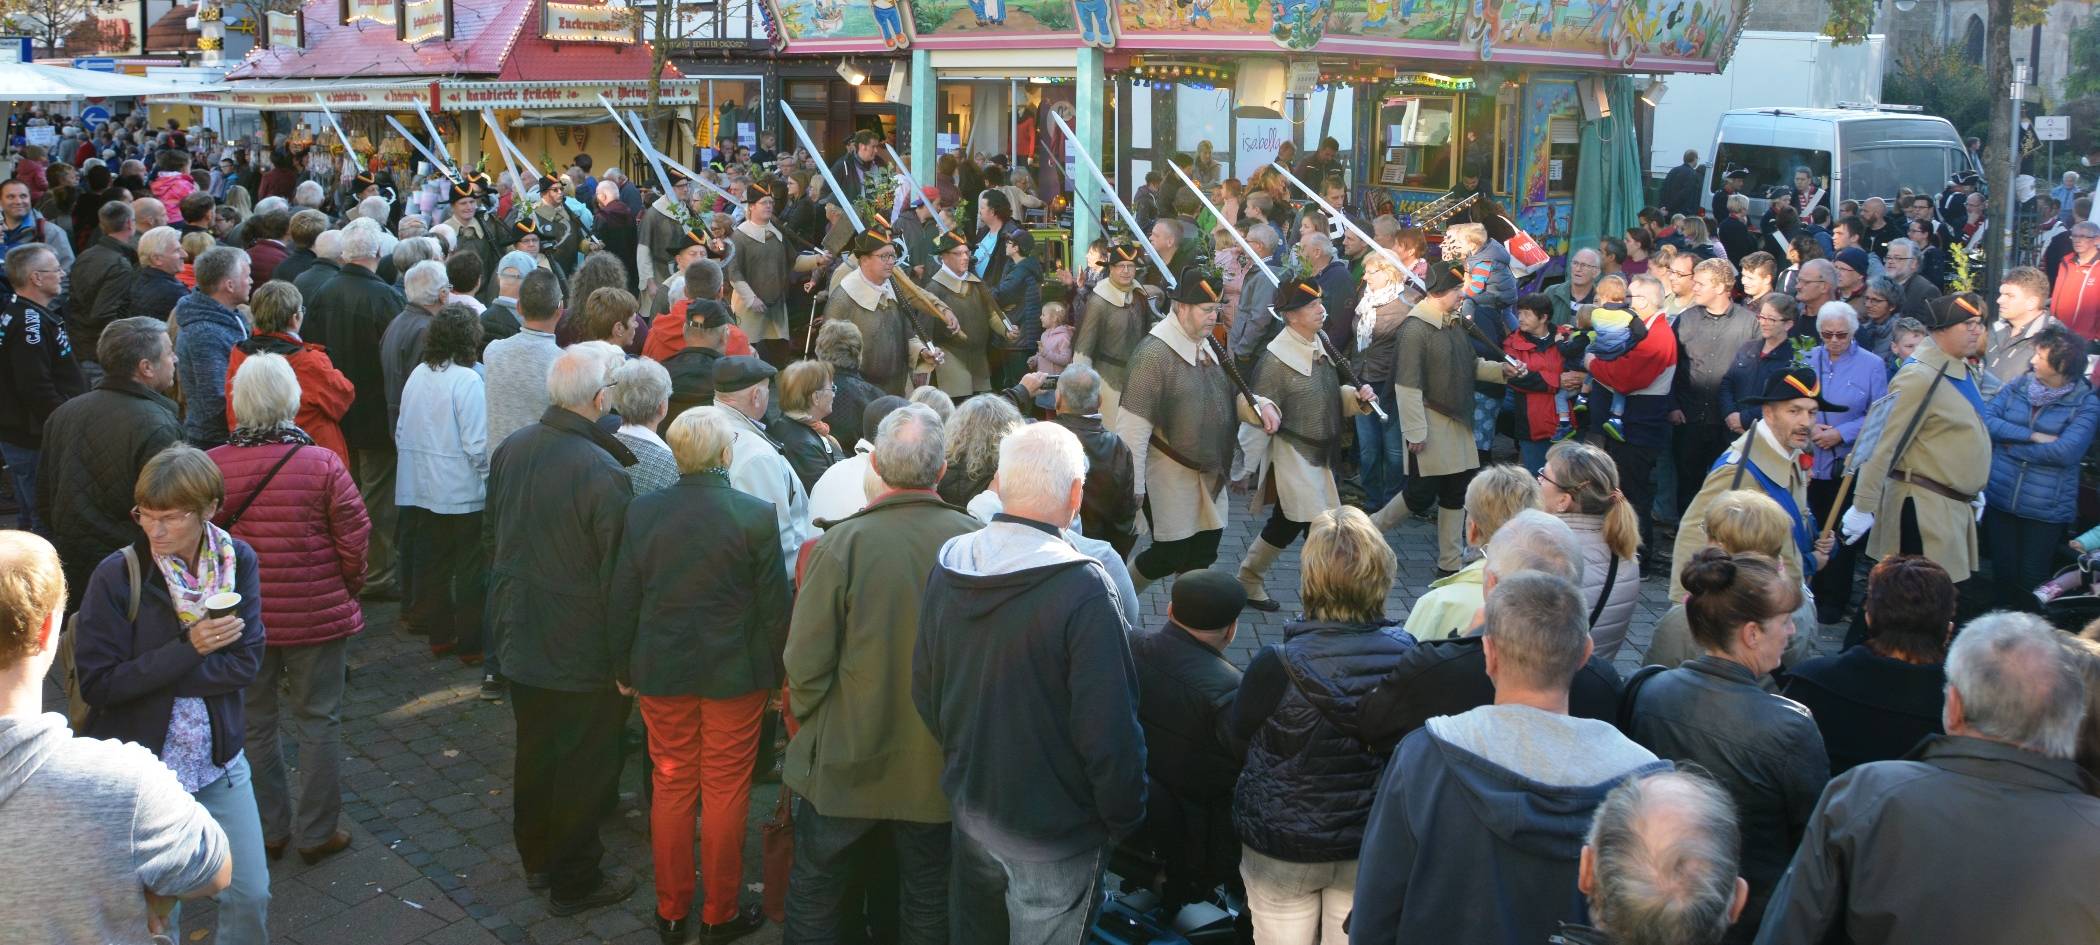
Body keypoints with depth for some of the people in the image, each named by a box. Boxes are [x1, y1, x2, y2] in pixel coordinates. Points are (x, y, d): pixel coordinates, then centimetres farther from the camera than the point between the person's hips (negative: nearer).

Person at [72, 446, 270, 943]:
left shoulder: (238, 562, -7)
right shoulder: (117, 575, -15)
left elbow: (246, 662, -11)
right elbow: (97, 683, -15)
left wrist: (148, 678, -18)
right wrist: (189, 650, -21)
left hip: (219, 762, 3)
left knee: (251, 896, 8)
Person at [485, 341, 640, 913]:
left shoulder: (510, 451, -2)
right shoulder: (603, 473, -25)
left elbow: (490, 535, 12)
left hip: (518, 636, 7)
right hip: (581, 648, -7)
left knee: (534, 750, 22)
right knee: (582, 764, 8)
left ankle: (536, 857, 39)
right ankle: (573, 881, 21)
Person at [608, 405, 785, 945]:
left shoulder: (642, 512, -6)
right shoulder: (756, 516, -14)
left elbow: (622, 601, 1)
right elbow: (774, 606, -9)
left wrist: (623, 668, 14)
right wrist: (777, 674, 3)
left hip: (662, 673, 3)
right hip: (735, 675, -3)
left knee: (671, 789, 15)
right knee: (726, 793, 9)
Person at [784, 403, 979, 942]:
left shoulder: (843, 541, -20)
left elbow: (806, 660, -15)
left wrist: (808, 716, 5)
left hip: (845, 757, -1)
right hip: (938, 761, 2)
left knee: (815, 888, 18)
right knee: (928, 898, 18)